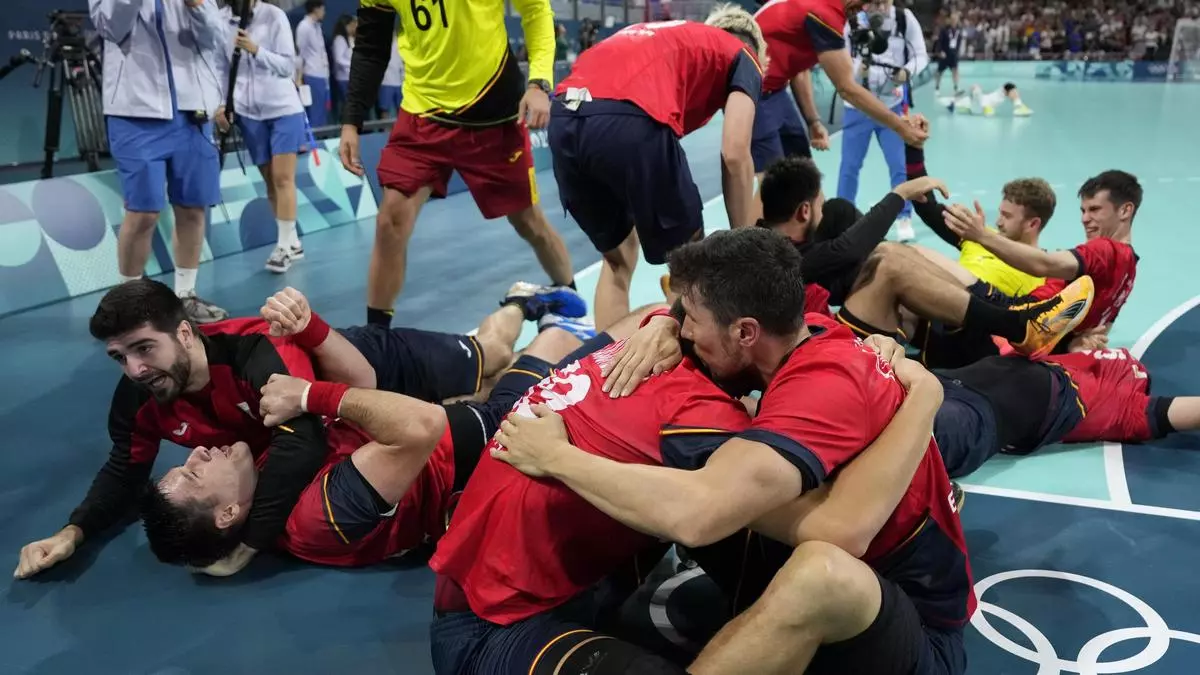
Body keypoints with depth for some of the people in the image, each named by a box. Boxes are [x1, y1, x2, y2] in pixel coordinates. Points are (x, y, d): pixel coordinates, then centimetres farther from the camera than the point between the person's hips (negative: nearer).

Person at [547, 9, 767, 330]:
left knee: (618, 261, 26)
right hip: (629, 122, -6)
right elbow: (735, 156, 7)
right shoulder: (743, 58, 22)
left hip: (562, 119, 6)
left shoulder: (664, 35, 38)